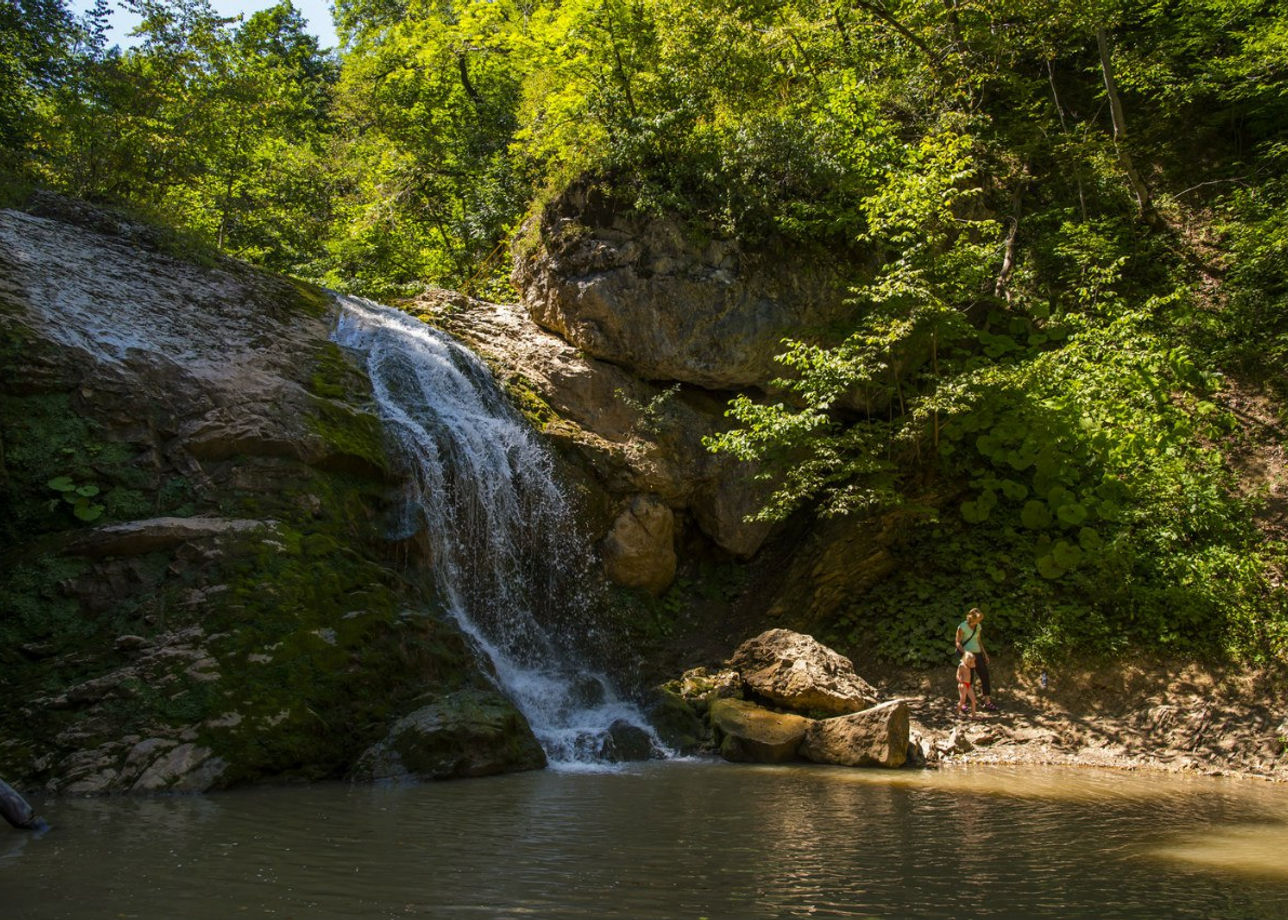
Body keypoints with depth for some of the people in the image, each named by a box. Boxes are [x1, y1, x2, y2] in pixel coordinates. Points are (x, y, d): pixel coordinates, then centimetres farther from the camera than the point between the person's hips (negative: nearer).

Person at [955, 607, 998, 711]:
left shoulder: (978, 627, 6)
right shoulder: (962, 627, -12)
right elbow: (958, 642, -12)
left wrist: (985, 654, 14)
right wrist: (965, 653, -24)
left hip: (977, 654, 6)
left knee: (985, 676, 2)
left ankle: (987, 702, 9)